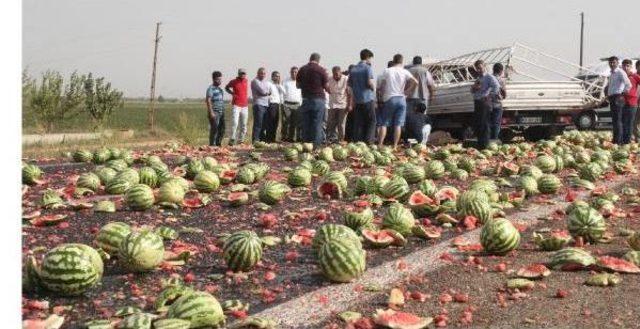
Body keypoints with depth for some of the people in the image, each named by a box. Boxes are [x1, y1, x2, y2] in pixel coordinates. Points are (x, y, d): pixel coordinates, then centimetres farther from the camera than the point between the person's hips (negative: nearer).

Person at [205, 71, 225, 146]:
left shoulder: (220, 89, 19)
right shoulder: (211, 89, -7)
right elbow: (208, 101, -14)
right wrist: (211, 112, -20)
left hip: (221, 112, 8)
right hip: (214, 112, -8)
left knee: (222, 129, 8)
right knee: (214, 129, -9)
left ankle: (218, 144, 17)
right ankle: (212, 145, -5)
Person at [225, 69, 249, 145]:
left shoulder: (246, 81, 9)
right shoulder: (233, 82, -2)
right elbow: (226, 87, 15)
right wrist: (232, 93, 1)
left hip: (245, 106, 5)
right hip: (236, 105, -5)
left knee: (243, 125, 7)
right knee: (234, 123, -16)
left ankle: (241, 140, 15)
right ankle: (232, 139, -13)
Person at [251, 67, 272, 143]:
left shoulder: (266, 82, 23)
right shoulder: (255, 81, -2)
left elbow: (269, 93, 16)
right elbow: (263, 91, -11)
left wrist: (265, 92, -1)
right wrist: (268, 92, 6)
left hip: (266, 105, 8)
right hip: (259, 104, -8)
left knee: (263, 124, 10)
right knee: (258, 124, -12)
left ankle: (262, 139, 15)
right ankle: (255, 140, -13)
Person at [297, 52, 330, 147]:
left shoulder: (302, 69, 5)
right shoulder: (321, 70, -6)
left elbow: (298, 85, 12)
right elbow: (326, 86, -4)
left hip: (306, 99, 3)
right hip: (318, 99, -3)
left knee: (305, 124, 8)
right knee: (317, 124, 0)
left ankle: (305, 144, 9)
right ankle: (316, 145, -1)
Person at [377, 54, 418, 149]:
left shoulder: (387, 71, -2)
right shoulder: (405, 72, 2)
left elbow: (382, 86, -1)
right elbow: (415, 82, -9)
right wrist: (407, 91, 2)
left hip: (390, 99, -1)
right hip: (401, 99, 2)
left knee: (383, 124, 4)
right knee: (398, 124, 4)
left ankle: (380, 145, -4)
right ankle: (395, 146, 2)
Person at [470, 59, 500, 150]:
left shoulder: (489, 77, -4)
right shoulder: (478, 79, 21)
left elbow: (496, 86, -19)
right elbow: (472, 91, 25)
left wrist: (490, 95, -19)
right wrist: (474, 87, 3)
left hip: (485, 102, -8)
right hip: (477, 102, 8)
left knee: (484, 124, -8)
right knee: (477, 123, 9)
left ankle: (484, 144, -5)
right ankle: (479, 143, 18)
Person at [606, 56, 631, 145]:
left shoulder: (620, 72, -10)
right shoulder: (612, 74, 17)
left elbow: (628, 85, -19)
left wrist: (623, 93, -10)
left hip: (617, 98, -9)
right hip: (612, 98, 9)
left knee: (617, 120, -10)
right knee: (614, 120, 13)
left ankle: (618, 141, -10)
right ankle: (615, 140, 20)